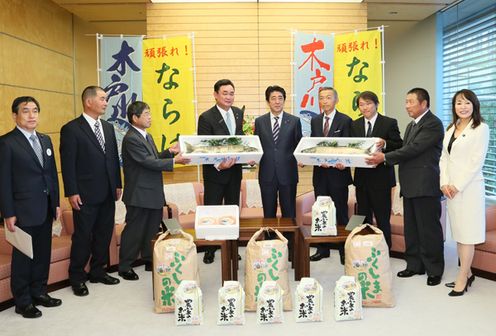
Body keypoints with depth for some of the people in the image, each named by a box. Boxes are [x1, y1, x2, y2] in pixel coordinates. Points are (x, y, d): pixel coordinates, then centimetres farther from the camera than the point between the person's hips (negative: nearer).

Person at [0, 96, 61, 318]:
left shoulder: (45, 140, 12)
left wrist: (56, 203, 11)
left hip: (46, 208, 6)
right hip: (24, 210, -6)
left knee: (43, 254, 13)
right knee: (23, 256, 5)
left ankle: (39, 292, 28)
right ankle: (23, 302, 17)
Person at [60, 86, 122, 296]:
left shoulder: (108, 128, 13)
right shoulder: (71, 129, -7)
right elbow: (68, 164, -10)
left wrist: (118, 184, 11)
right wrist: (72, 192, -14)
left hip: (107, 194, 6)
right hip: (85, 195, -6)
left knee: (104, 235, 13)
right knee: (82, 237, 3)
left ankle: (98, 271, 28)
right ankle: (77, 278, 17)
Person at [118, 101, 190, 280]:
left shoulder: (147, 136, 13)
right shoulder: (131, 139, -17)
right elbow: (148, 162, -23)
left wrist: (170, 151, 2)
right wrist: (174, 161, -22)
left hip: (153, 193, 9)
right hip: (139, 195, -9)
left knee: (152, 229, 16)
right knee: (134, 230, 1)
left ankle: (150, 261, 30)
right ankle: (125, 267, 14)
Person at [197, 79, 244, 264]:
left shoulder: (238, 113, 5)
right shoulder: (206, 117, -13)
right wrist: (218, 165, -29)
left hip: (234, 170, 6)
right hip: (215, 172, -5)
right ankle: (210, 249, 19)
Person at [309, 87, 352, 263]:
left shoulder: (345, 120, -2)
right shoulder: (315, 121, 12)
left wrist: (343, 162, -22)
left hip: (338, 171, -4)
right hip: (320, 172, 5)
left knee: (341, 212, 3)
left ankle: (344, 250, 12)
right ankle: (323, 249, 20)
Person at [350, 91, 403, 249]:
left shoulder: (389, 123, -3)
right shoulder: (355, 125, 11)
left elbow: (399, 146, -7)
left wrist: (385, 144, -24)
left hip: (381, 178, -4)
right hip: (361, 177, 5)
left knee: (382, 218, 2)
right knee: (363, 218, 12)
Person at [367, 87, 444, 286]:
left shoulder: (433, 124, -10)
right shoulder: (411, 125, 20)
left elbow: (414, 149, -19)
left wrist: (385, 158, -16)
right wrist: (382, 158, 2)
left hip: (425, 186, -9)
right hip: (410, 186, 9)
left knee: (429, 229, -1)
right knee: (411, 229, 13)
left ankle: (434, 269, 11)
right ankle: (415, 265, 24)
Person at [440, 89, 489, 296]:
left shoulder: (481, 128, -5)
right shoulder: (451, 129, 15)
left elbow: (477, 161, -11)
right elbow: (444, 158, 11)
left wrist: (458, 186, -13)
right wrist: (444, 183, -1)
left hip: (469, 187, -6)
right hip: (451, 187, 6)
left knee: (466, 233, -2)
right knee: (458, 232, 10)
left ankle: (462, 279, 4)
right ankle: (466, 273, 20)